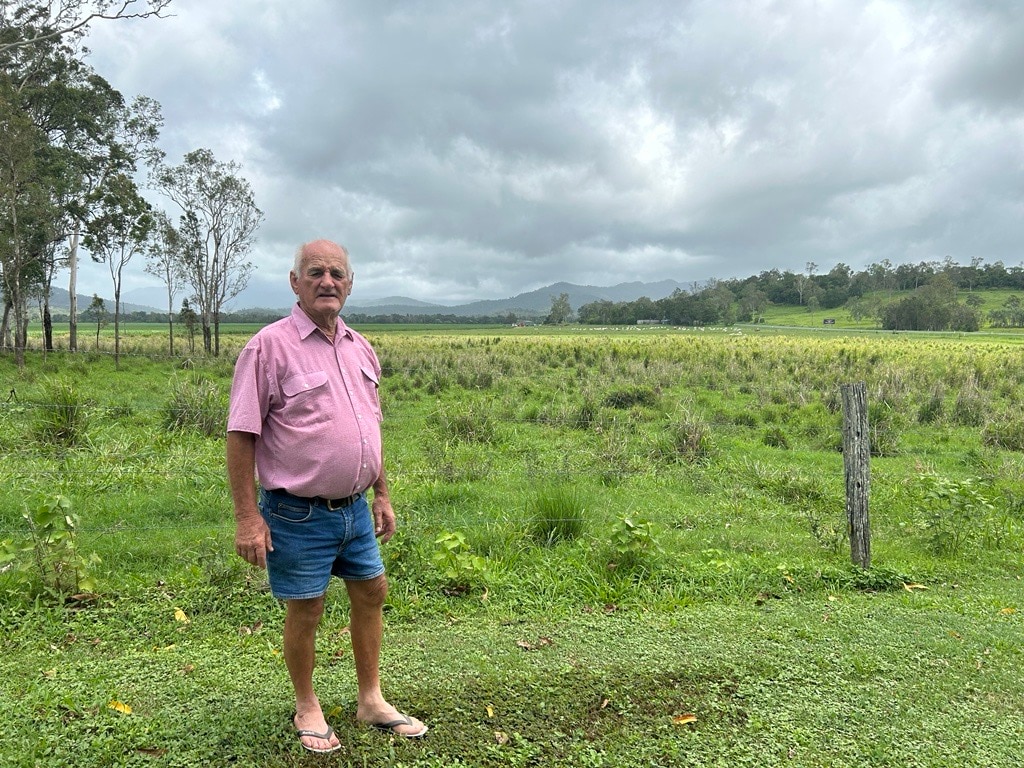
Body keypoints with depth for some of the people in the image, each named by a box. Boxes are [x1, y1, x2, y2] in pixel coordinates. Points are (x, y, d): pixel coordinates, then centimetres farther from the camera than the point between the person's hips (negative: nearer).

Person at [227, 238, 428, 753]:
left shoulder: (359, 349, 8)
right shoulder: (271, 346, -13)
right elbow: (241, 437, -14)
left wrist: (382, 496, 15)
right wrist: (247, 517, -17)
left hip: (355, 508, 7)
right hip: (298, 513, -7)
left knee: (371, 593, 15)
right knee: (305, 610, 7)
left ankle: (371, 700, 34)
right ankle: (307, 709, 31)